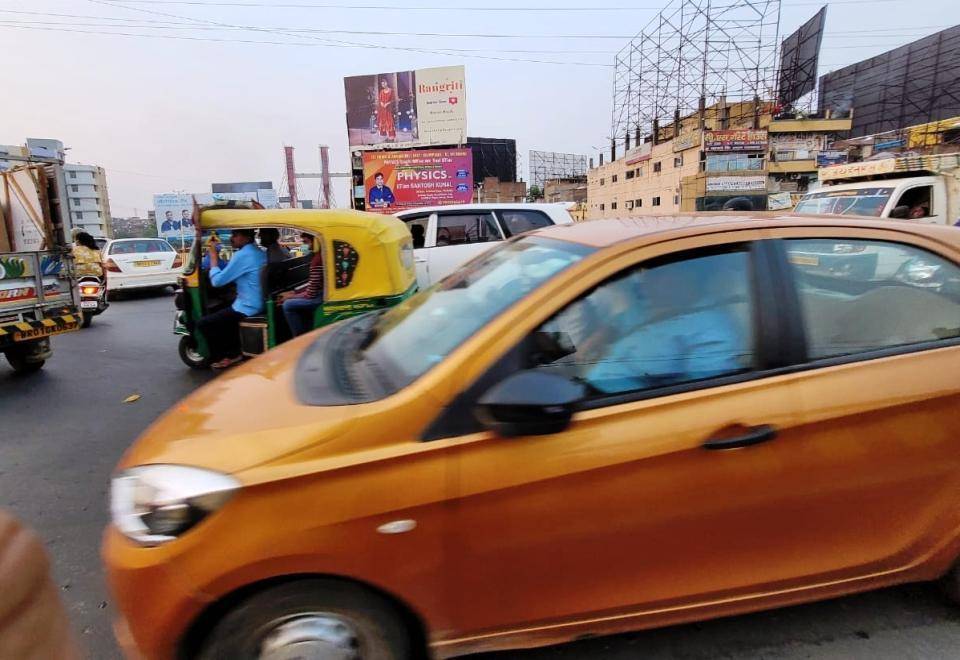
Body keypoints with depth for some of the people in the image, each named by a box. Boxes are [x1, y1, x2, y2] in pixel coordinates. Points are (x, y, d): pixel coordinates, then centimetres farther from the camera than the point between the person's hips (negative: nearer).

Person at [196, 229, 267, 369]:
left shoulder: (242, 255, -19)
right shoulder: (260, 253, 10)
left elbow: (217, 281, -15)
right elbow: (229, 271, 21)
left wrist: (213, 256, -4)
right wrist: (217, 255, 10)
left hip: (247, 309, -10)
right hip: (260, 305, 10)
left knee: (203, 324, 1)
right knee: (221, 312, 32)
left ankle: (230, 355, 12)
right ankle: (235, 351, 27)